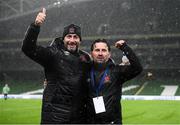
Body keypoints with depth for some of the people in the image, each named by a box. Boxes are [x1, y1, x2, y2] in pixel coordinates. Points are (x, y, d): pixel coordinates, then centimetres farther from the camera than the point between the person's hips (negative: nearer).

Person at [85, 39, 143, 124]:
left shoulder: (116, 71, -1)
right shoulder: (86, 71, 6)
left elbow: (137, 68, -12)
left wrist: (125, 47, -12)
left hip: (112, 121, -2)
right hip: (90, 120, 2)